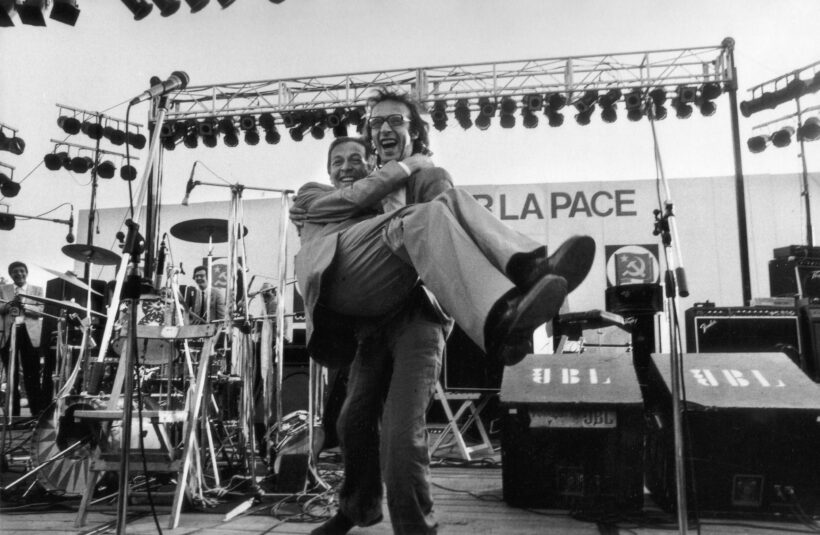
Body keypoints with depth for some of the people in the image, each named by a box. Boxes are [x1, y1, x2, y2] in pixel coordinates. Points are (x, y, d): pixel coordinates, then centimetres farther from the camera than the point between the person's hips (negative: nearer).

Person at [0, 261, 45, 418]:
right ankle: (13, 413, 11)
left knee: (32, 376, -3)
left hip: (29, 334, -1)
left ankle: (38, 413, -1)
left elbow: (41, 311, -1)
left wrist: (24, 305, -17)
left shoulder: (37, 290, 10)